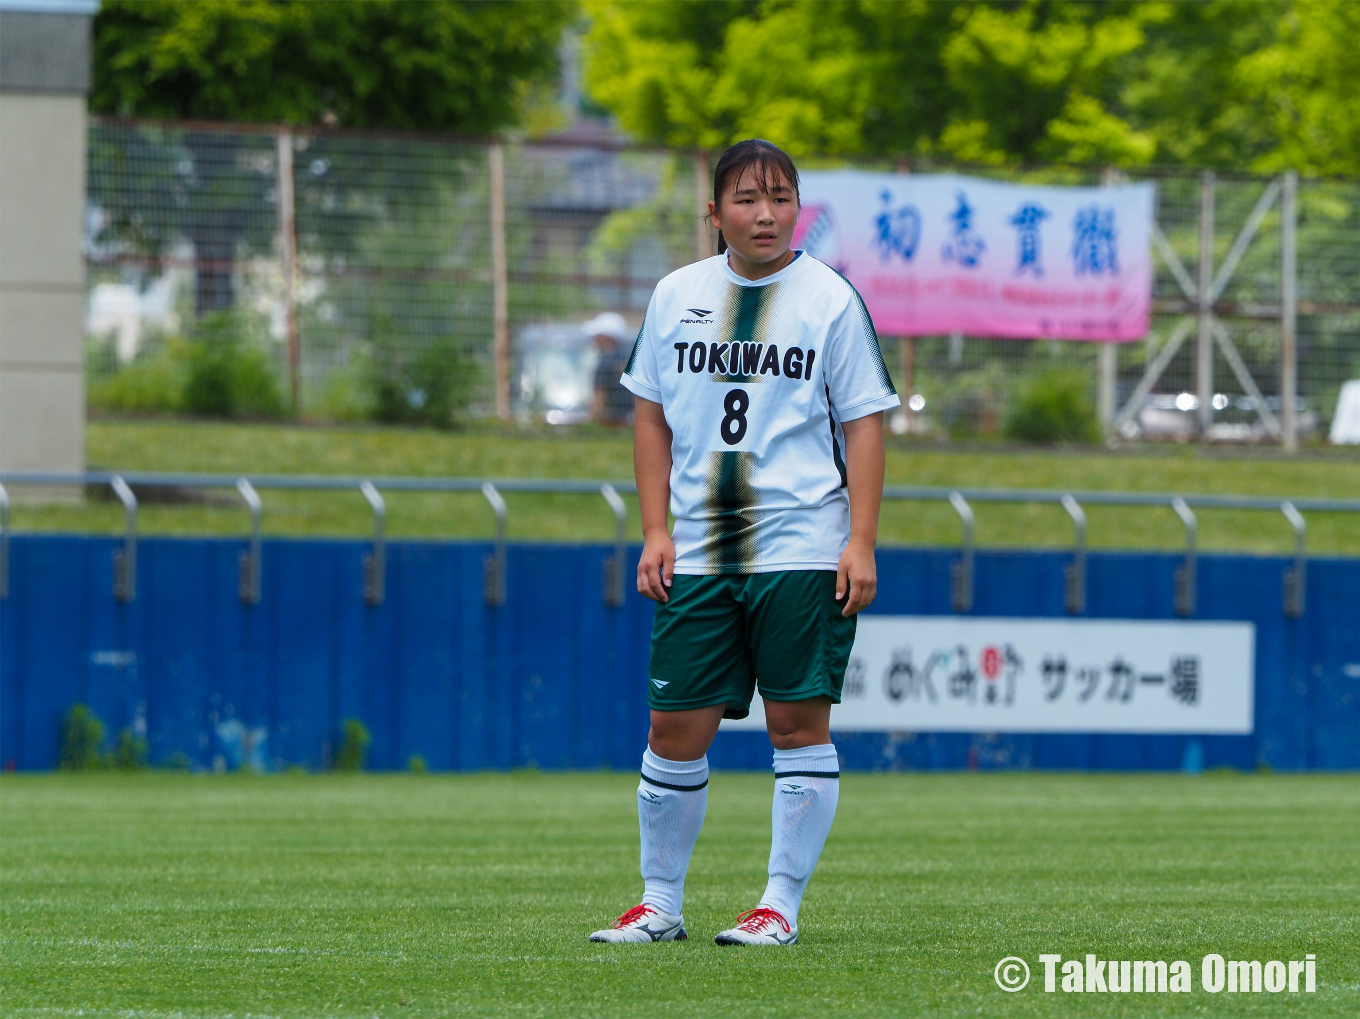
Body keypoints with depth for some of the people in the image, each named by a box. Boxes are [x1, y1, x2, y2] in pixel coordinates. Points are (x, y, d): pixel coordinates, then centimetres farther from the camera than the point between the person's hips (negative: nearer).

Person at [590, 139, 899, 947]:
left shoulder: (832, 299, -1)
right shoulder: (677, 296, 9)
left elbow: (864, 424, -1)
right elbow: (653, 417, 15)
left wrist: (861, 543, -8)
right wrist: (656, 532, 6)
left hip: (802, 545, -3)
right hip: (697, 553, 3)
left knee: (799, 723, -2)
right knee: (675, 730, 2)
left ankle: (782, 906, 5)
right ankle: (660, 904, 14)